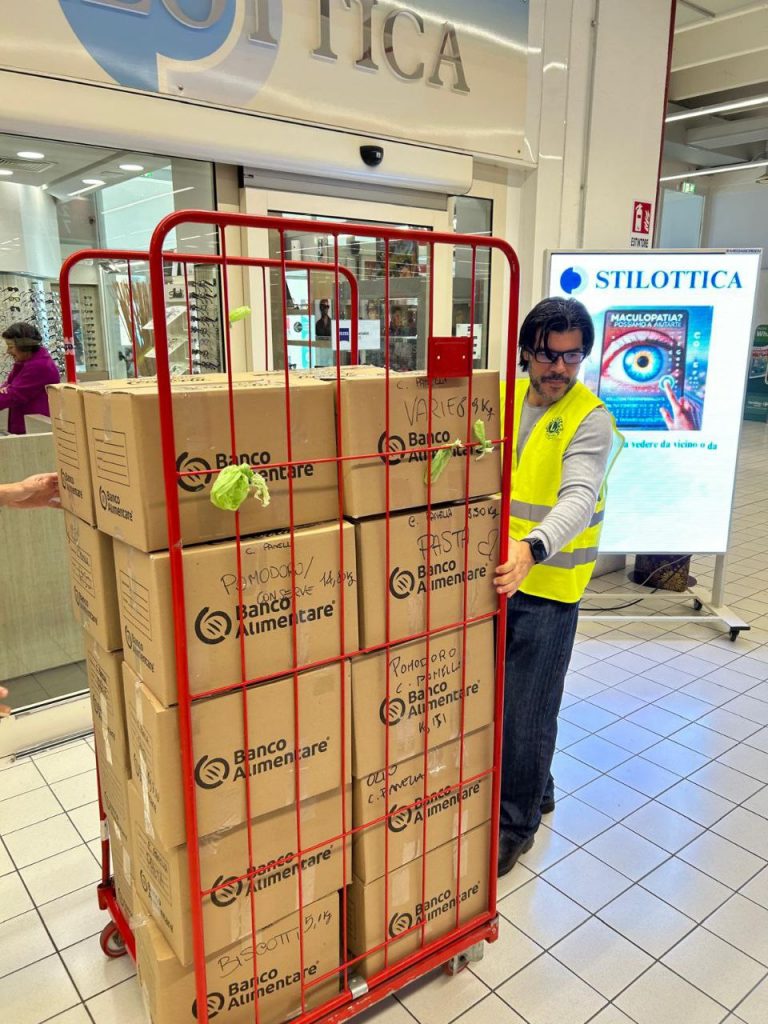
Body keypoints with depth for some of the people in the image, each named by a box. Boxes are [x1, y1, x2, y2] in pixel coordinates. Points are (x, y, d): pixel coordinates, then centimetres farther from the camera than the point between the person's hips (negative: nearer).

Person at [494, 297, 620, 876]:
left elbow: (578, 499, -26)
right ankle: (535, 789, 43)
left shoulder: (590, 418, -13)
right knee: (495, 693, 18)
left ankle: (517, 822, 26)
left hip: (548, 585, -6)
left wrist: (534, 548, -44)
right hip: (495, 572, 6)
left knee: (526, 710, 3)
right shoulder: (505, 397, 4)